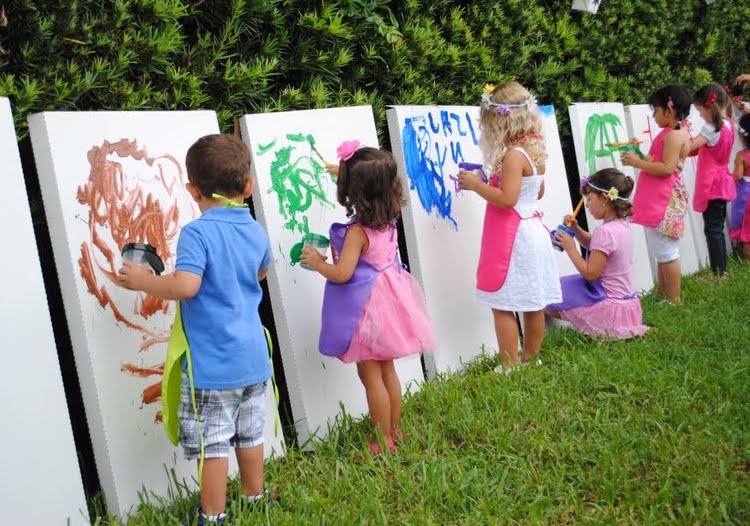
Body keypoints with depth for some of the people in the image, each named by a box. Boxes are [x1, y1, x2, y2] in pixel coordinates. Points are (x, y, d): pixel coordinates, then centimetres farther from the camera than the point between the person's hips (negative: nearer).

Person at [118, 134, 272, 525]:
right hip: (253, 357, 7)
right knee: (250, 432, 20)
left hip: (212, 362, -7)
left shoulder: (197, 233, -17)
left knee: (211, 443, 4)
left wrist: (142, 280, -13)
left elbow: (185, 285, -28)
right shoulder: (257, 233, 5)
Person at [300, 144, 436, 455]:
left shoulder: (357, 231, -23)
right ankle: (394, 430, 29)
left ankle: (384, 441, 11)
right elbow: (376, 192, 23)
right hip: (388, 299, 8)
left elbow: (342, 274, -27)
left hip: (366, 308, -8)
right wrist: (344, 175, 32)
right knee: (387, 371, 19)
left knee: (370, 376, 3)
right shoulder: (387, 220, 0)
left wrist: (317, 263, -9)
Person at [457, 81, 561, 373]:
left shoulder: (513, 155, -19)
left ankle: (510, 366, 2)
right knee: (533, 304, 16)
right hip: (533, 231, 9)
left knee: (502, 306, -2)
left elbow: (507, 199, -25)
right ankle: (531, 359, 28)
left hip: (512, 238, -9)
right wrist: (490, 183, 20)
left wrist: (476, 185, -14)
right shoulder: (535, 151, 9)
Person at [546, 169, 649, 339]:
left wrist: (570, 248, -15)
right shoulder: (622, 225, 5)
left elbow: (590, 273, -22)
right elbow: (593, 245, 22)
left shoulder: (606, 232, -24)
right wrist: (576, 230, 6)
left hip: (611, 306, -10)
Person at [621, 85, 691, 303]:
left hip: (665, 202, -11)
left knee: (666, 252, -6)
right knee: (661, 252, 17)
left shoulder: (674, 135, -15)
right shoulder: (673, 133, 17)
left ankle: (673, 300, 0)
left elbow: (667, 168, -24)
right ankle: (662, 294, 25)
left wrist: (638, 163, -19)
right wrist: (640, 159, 13)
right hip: (659, 201, 11)